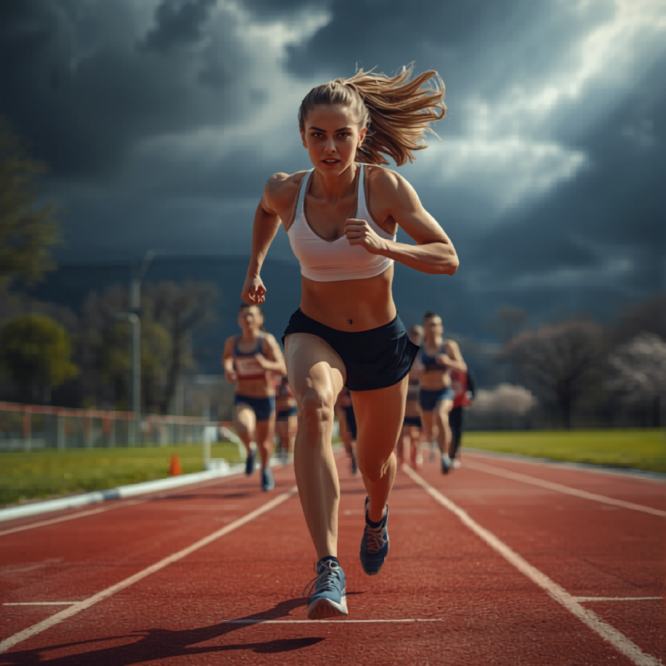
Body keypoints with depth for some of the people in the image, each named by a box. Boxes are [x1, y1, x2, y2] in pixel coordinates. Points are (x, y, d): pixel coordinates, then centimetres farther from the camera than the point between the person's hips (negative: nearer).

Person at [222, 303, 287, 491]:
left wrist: (266, 364, -42)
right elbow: (226, 356, 23)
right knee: (244, 429, -31)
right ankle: (249, 451, 4)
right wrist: (227, 369, 3)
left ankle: (266, 470, 46)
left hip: (265, 399, -1)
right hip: (243, 399, 1)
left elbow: (282, 368, -22)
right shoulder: (232, 342, -2)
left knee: (264, 442, 13)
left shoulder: (267, 340, -13)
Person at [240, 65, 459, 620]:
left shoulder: (385, 187, -20)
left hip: (381, 343, 0)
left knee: (375, 462, 17)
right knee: (314, 408, -35)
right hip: (314, 334, 0)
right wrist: (255, 268, 12)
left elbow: (448, 258, -24)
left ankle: (377, 514, 59)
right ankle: (328, 571, -44)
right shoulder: (285, 191, -13)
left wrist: (382, 246, -38)